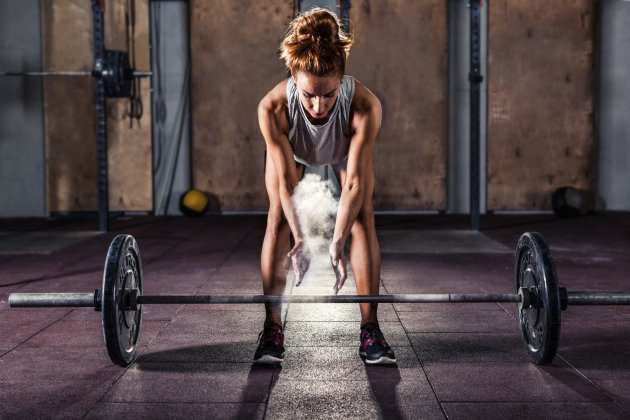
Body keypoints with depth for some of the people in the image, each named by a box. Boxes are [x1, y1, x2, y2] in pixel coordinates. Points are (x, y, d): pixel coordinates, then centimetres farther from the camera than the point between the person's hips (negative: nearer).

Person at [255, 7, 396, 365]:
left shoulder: (365, 105, -43)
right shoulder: (272, 108, -42)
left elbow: (354, 180, -39)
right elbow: (287, 180, -34)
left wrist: (338, 243, -42)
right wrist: (300, 239, -39)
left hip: (346, 148, 0)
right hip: (291, 149, 0)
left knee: (362, 216, -14)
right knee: (279, 218, -14)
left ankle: (370, 329, -6)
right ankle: (272, 329, -6)